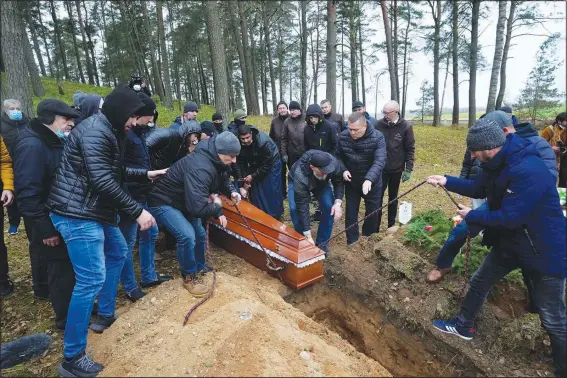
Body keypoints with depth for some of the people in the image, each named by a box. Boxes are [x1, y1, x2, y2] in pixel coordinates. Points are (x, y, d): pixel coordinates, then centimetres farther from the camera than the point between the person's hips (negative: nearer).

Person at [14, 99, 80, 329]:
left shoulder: (57, 142, 7)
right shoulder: (32, 146, -22)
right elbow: (27, 192, -26)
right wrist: (44, 228, -26)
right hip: (47, 220, -9)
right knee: (61, 266, -2)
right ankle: (67, 319, 10)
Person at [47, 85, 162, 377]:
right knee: (92, 278, -10)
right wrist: (137, 211, -24)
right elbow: (102, 180, -26)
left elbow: (114, 172, 24)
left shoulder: (108, 131, 15)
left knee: (117, 251, 25)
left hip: (93, 210, 11)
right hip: (77, 213, -11)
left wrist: (146, 174, 28)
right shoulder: (94, 131, -18)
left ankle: (106, 314, 38)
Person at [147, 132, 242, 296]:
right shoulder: (200, 168, -38)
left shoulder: (217, 162, -7)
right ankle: (189, 276, 1)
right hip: (163, 202, -10)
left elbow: (222, 180, 14)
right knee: (187, 235, -24)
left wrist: (232, 191, -9)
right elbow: (198, 208, -43)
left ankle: (200, 268, 38)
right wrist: (217, 207, -22)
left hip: (184, 201, 10)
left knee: (200, 234, 14)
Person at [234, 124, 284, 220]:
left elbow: (267, 164, -28)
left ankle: (275, 216, 14)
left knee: (272, 191, -3)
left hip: (271, 163, -4)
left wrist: (253, 176, -24)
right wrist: (241, 185, -20)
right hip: (255, 165, 5)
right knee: (254, 190, 4)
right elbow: (239, 165, -15)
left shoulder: (263, 141, -36)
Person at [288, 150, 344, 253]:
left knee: (329, 206, -19)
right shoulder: (300, 178, -45)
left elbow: (339, 182, -17)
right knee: (295, 209, -26)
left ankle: (321, 242, 0)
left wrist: (338, 203, -33)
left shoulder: (333, 163, -36)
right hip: (296, 182, -3)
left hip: (321, 182, 3)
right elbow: (302, 207, -41)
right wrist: (308, 236, -40)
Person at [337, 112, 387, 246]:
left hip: (372, 182, -2)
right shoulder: (343, 136, -11)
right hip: (351, 182, 2)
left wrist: (369, 179, -46)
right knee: (351, 212, 10)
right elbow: (338, 156, 3)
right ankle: (352, 242, 25)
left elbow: (380, 161, -31)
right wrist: (343, 170, -16)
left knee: (373, 212, 12)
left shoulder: (377, 137, -21)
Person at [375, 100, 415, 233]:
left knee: (393, 197, 15)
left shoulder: (406, 126, -8)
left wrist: (408, 169, -8)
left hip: (396, 169, 0)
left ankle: (391, 224, 28)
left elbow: (410, 149, -4)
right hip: (380, 168, 0)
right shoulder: (379, 124, -6)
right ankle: (375, 226, 12)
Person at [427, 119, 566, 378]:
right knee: (479, 282, 20)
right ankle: (463, 326, 41)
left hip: (544, 250, -9)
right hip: (509, 242, 9)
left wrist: (471, 216, -17)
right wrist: (447, 181, 3)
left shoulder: (528, 171, -33)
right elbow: (479, 189, 14)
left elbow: (509, 217, -32)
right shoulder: (498, 163, -3)